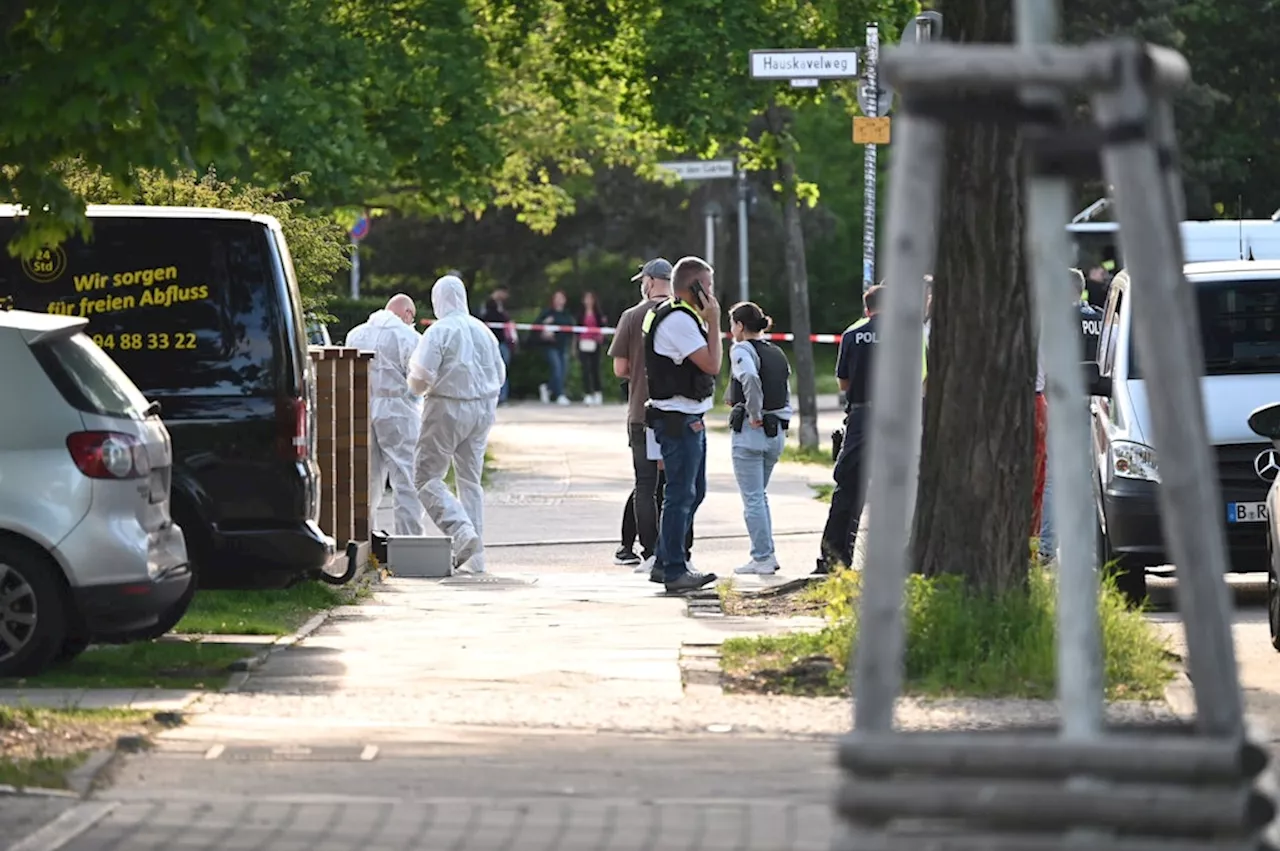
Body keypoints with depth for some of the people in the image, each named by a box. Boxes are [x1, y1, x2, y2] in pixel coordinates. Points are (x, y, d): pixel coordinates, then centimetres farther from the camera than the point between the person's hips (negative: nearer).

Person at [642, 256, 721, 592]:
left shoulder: (682, 317, 17)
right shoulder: (678, 321, -17)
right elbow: (712, 364, -20)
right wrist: (713, 322, -14)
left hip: (689, 419, 11)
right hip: (679, 420, -11)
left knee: (693, 492, 16)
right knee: (681, 495, -7)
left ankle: (664, 563, 23)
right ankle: (674, 571, -3)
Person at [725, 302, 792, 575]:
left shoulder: (741, 350, -9)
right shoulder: (778, 354, 13)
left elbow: (750, 377, -30)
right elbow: (786, 396, 14)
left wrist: (754, 414, -21)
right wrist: (782, 421, 12)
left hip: (749, 431, -7)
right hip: (776, 432, 7)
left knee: (753, 498, -2)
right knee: (759, 494, 19)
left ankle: (762, 558, -2)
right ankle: (767, 553, 18)